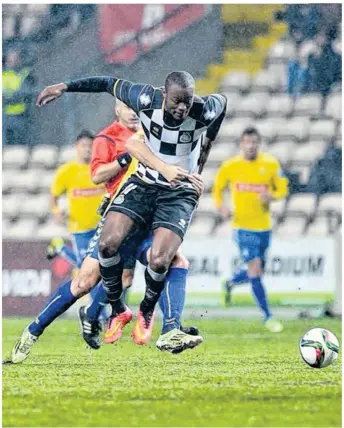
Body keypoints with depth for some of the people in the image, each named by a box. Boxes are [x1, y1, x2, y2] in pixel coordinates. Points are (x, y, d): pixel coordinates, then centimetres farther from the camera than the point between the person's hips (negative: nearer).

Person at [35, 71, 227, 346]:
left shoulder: (204, 112, -21)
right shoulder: (147, 100, -19)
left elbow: (222, 101, 5)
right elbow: (110, 83, -2)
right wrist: (65, 87, 2)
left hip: (179, 194, -2)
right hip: (144, 185, 2)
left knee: (159, 261, -22)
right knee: (108, 243, -18)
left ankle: (147, 312, 11)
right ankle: (118, 309, 6)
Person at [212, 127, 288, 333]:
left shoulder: (271, 164, -2)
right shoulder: (230, 166, -4)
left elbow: (282, 189, 5)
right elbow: (217, 189, 10)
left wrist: (271, 196, -17)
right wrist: (220, 206, -10)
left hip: (264, 226, 3)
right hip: (243, 225, -3)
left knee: (257, 271, 12)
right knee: (255, 269, -13)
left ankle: (231, 283, 45)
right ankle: (268, 317, -7)